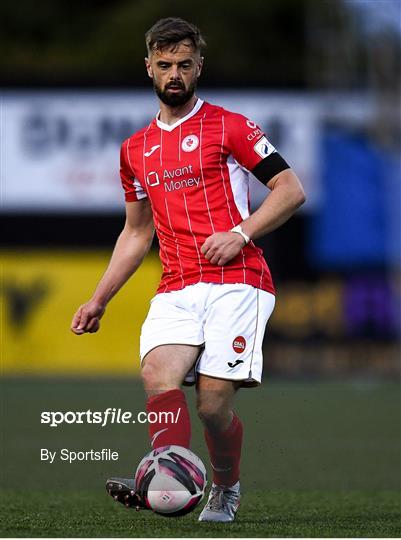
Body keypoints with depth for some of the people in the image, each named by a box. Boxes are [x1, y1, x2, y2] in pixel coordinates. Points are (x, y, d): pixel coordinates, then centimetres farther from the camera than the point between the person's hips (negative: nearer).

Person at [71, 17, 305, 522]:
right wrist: (98, 300, 22)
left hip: (236, 281, -4)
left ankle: (226, 490, 12)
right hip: (176, 290, 4)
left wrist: (241, 233, -13)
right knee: (157, 373, -25)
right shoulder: (135, 149, 20)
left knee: (213, 401, -14)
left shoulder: (229, 126, 4)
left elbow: (291, 190, 1)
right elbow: (136, 232, 29)